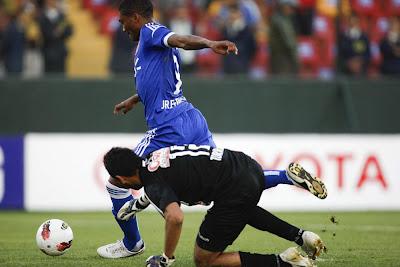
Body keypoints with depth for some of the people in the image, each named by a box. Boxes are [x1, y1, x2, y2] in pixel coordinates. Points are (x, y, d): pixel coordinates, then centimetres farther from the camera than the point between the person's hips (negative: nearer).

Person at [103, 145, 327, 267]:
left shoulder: (154, 184, -11)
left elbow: (175, 217, -30)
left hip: (237, 191, -9)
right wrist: (139, 203, 54)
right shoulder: (155, 155, 17)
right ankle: (301, 236, 26)